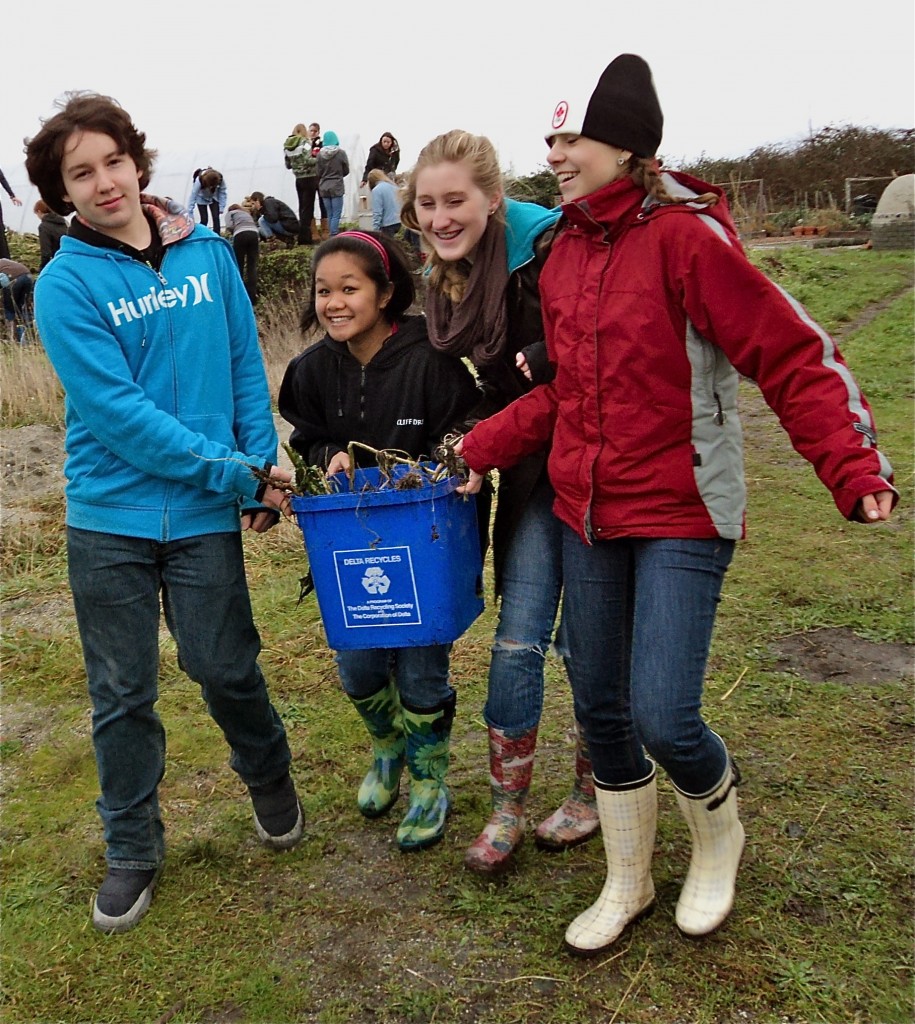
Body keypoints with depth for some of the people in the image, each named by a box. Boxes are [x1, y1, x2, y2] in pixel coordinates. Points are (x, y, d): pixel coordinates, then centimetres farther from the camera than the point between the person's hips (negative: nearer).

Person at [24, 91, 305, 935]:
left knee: (225, 668, 9)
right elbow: (118, 412, -15)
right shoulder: (65, 286, -7)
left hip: (206, 513, 1)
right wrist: (236, 471, -16)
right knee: (123, 692, 9)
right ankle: (132, 848, 30)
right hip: (108, 515, -1)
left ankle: (271, 782, 39)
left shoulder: (207, 252, 2)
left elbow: (246, 365, 5)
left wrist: (262, 471, -3)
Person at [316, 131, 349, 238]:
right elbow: (346, 171, 3)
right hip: (337, 187, -3)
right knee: (336, 215, -3)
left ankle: (331, 236, 12)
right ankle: (333, 237, -11)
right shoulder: (340, 153, -8)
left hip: (324, 187, 3)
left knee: (329, 215, 11)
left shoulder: (320, 154, -3)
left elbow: (319, 173, 2)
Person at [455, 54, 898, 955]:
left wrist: (856, 469, -26)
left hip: (681, 514, -7)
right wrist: (481, 447, 6)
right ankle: (627, 885, 36)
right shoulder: (563, 253, 7)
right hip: (586, 510, 7)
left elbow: (794, 357, -16)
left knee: (662, 717, -10)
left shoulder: (684, 235, -14)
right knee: (599, 706, 13)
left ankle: (719, 833, 27)